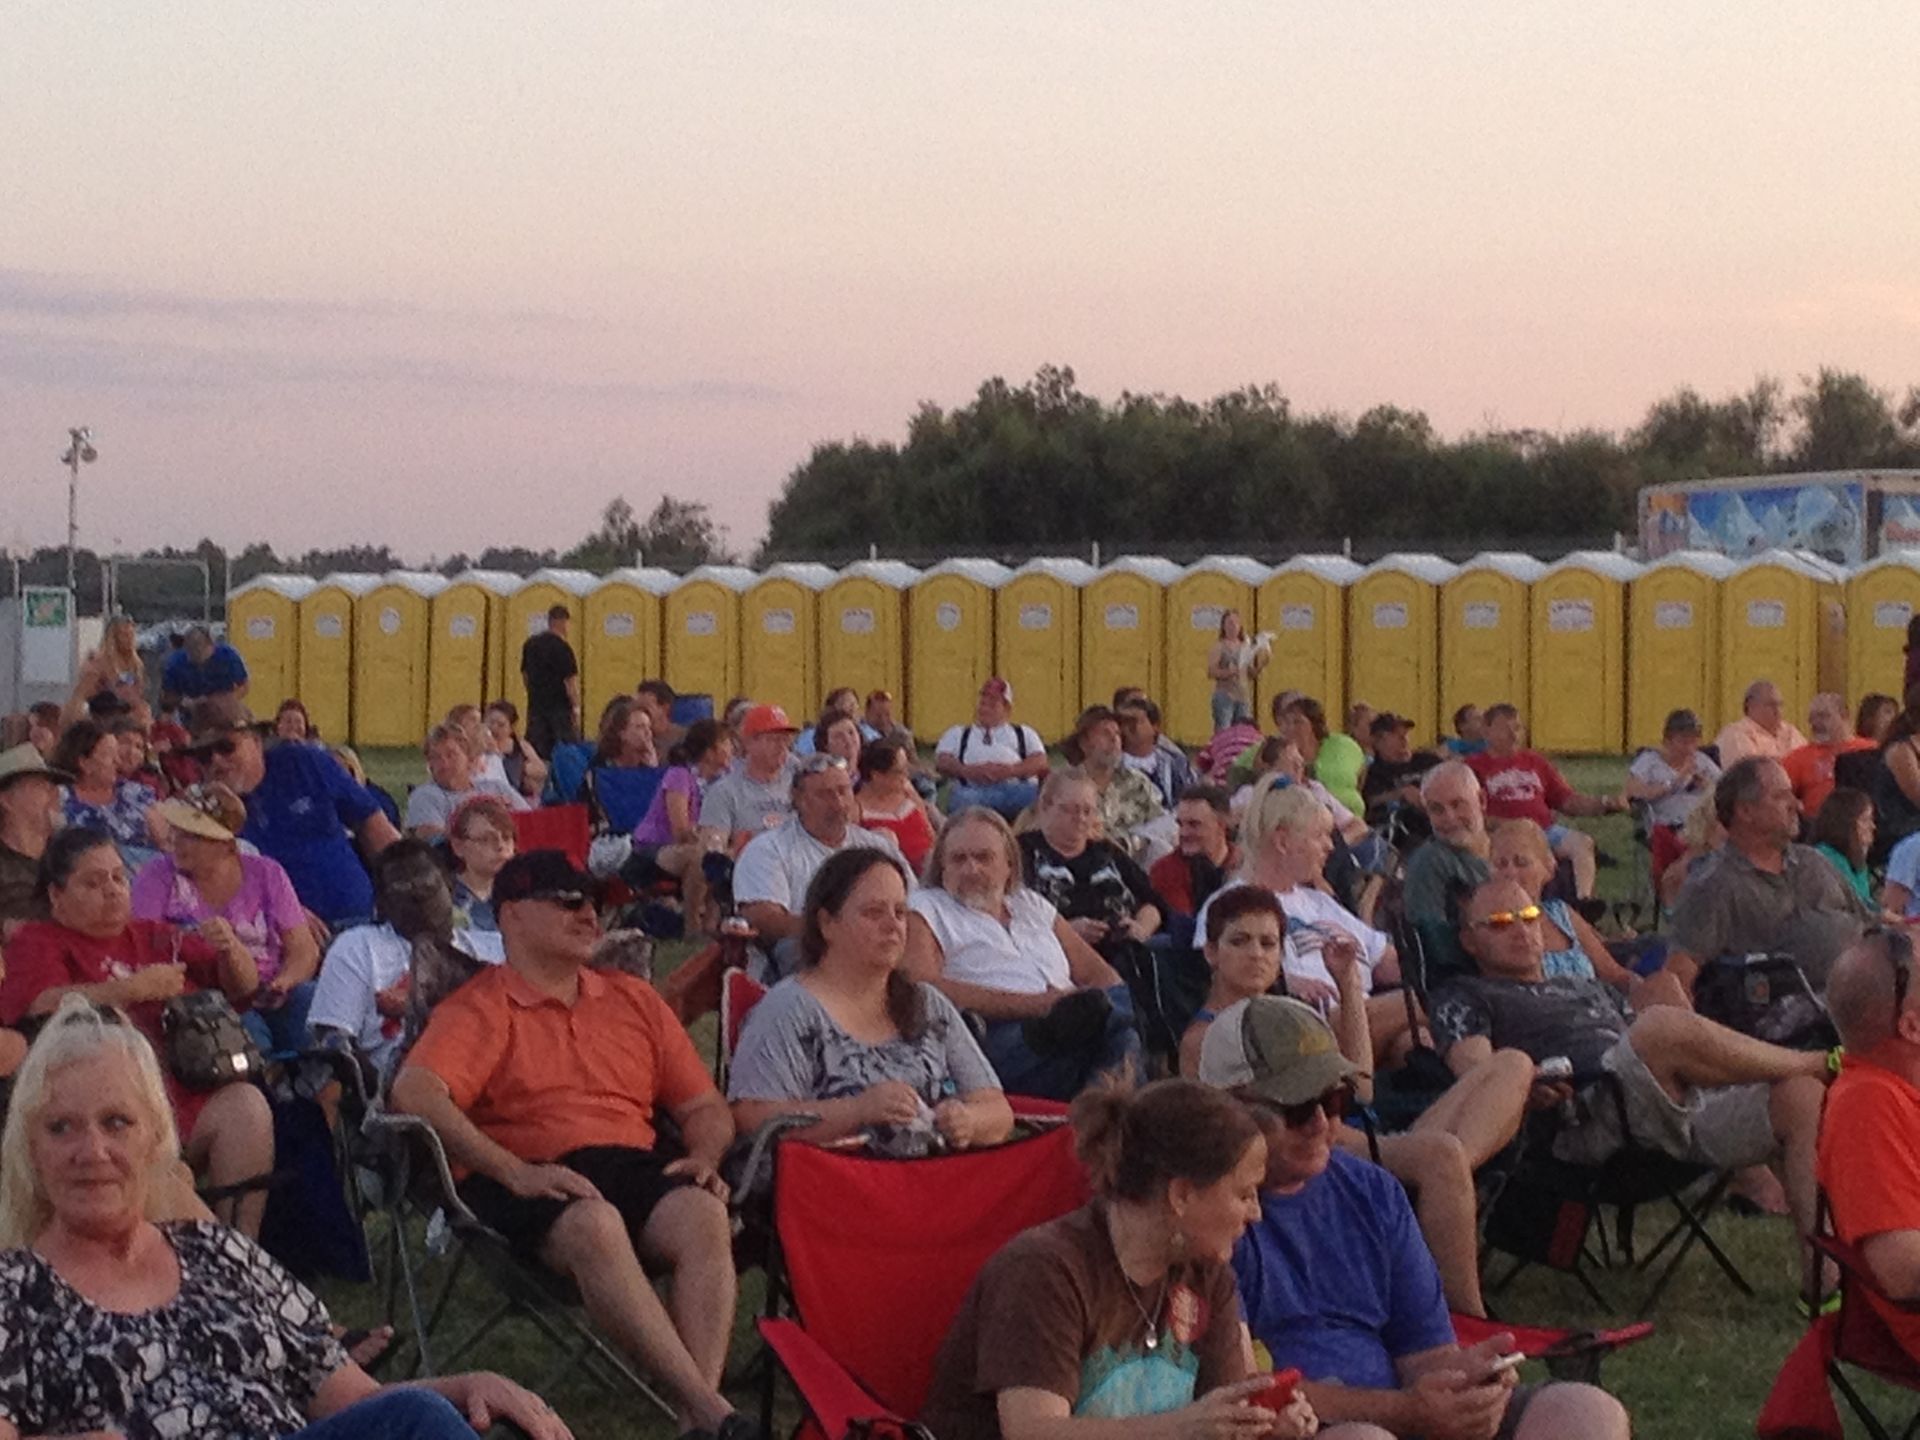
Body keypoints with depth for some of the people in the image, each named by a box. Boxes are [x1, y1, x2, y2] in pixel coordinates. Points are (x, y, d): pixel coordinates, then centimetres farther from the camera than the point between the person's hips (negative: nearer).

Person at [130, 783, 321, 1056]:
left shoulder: (266, 874, 10)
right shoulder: (158, 878, 6)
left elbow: (304, 949, 6)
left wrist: (280, 984, -16)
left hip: (267, 999, 3)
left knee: (310, 1000, -29)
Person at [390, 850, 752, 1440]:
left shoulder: (632, 998, 24)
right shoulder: (479, 1009, 6)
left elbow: (706, 1109, 25)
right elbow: (414, 1093, -13)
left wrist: (705, 1157, 1)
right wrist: (514, 1172, -22)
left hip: (635, 1166, 4)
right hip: (530, 1185, -4)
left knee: (704, 1215, -30)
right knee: (595, 1226, -38)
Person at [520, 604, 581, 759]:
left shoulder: (530, 644, 7)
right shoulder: (561, 647, -14)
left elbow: (524, 674, 16)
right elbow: (570, 681, -15)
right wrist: (576, 707, -11)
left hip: (535, 704, 6)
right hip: (559, 706, -6)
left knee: (536, 752, 5)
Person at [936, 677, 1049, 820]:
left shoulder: (1024, 733, 32)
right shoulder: (957, 734, 34)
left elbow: (1040, 763, 14)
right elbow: (941, 761, 16)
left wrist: (1011, 770, -7)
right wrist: (968, 770, -7)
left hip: (1017, 790, 0)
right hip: (972, 790, 0)